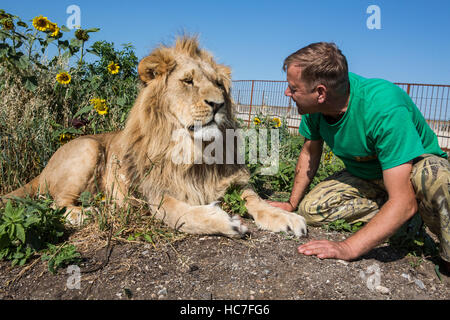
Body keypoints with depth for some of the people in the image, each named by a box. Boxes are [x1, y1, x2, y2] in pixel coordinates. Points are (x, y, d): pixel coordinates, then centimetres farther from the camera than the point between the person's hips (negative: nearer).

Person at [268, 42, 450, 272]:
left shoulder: (385, 108, -38)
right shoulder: (315, 105, -18)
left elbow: (403, 202, -40)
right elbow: (310, 152, 1)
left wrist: (347, 248, -46)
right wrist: (291, 204, 1)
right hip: (365, 174, 6)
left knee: (431, 175, -40)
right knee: (310, 209, -15)